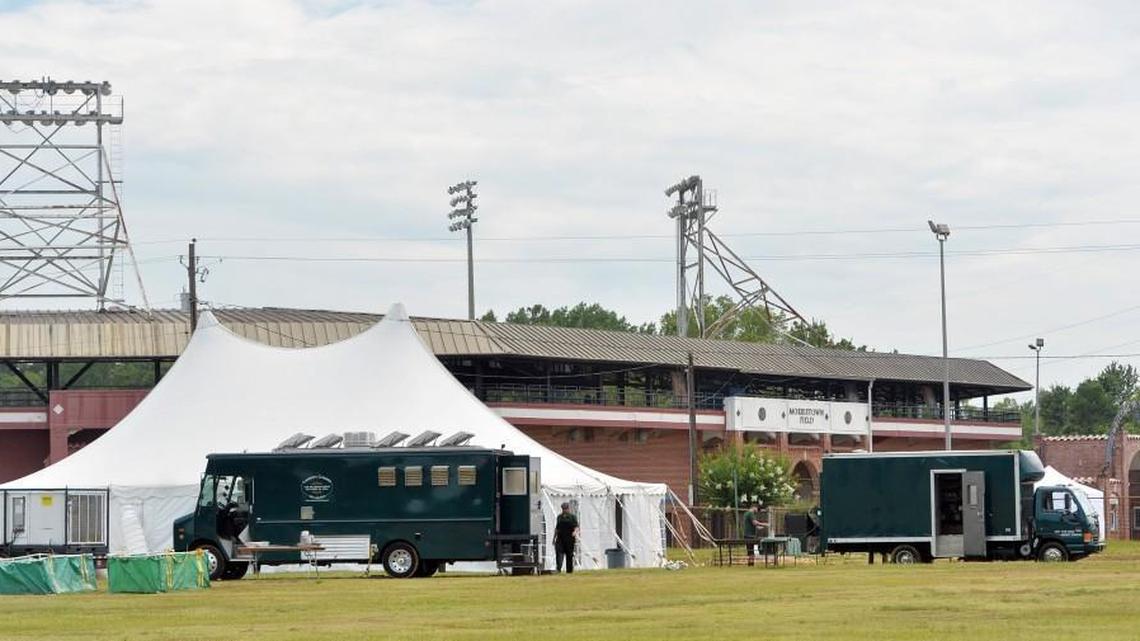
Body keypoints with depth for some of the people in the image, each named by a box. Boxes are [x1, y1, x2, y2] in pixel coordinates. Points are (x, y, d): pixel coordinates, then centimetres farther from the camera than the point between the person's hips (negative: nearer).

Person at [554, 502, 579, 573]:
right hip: (560, 538, 3)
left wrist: (575, 532, -27)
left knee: (569, 554, 2)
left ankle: (569, 570, 10)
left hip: (569, 538, -3)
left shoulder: (572, 517, 3)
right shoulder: (559, 517, 16)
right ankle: (558, 569, -19)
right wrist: (554, 538, 20)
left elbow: (576, 526, -6)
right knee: (559, 552, -12)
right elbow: (557, 528, 22)